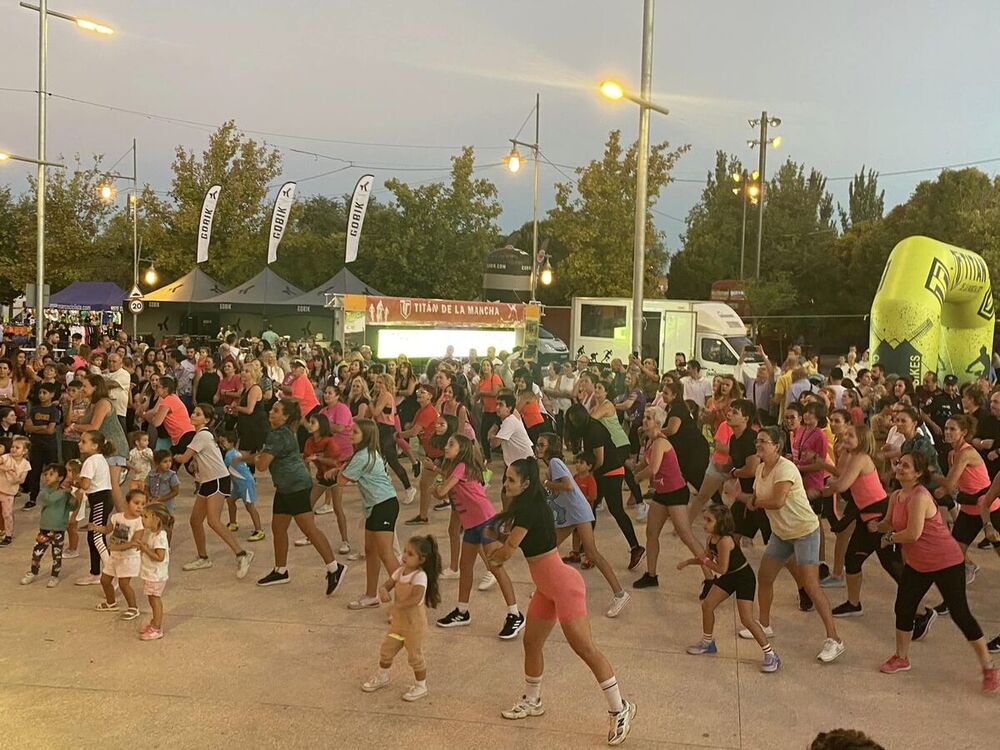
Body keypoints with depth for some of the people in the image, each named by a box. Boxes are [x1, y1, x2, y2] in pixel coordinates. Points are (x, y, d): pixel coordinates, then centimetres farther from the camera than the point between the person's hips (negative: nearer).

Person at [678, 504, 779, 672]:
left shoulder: (725, 540, -31)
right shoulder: (712, 538, -4)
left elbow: (721, 568, -29)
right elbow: (709, 557, 13)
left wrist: (706, 562, -13)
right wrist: (689, 561, 5)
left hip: (743, 577, -9)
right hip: (728, 577, 9)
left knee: (747, 619, -12)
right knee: (707, 605, 10)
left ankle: (771, 655, -1)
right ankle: (707, 642, 30)